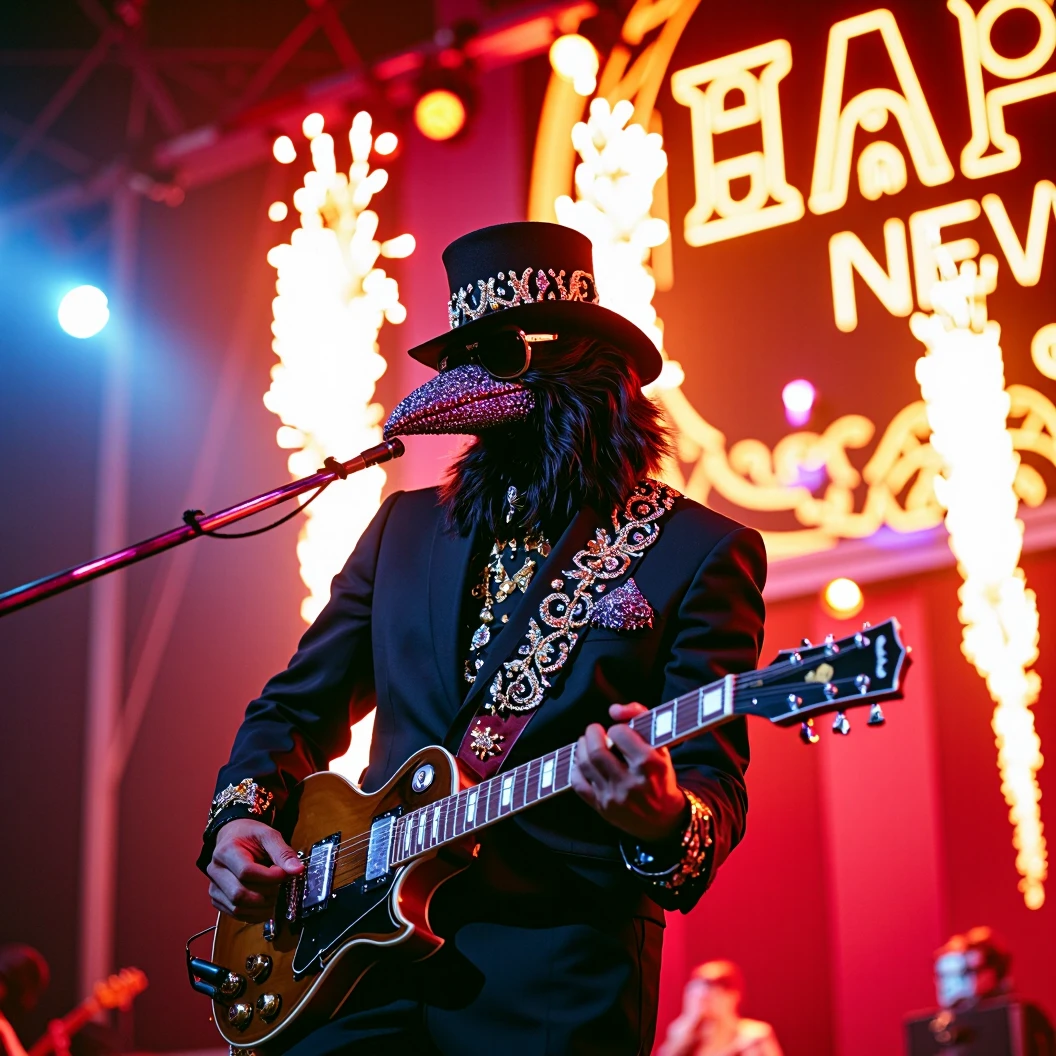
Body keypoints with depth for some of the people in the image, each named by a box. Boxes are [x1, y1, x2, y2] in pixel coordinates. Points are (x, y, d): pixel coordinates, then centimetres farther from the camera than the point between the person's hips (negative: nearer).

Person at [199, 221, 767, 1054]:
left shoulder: (701, 554, -2)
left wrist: (665, 825, -29)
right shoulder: (407, 527, 13)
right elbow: (298, 705, 19)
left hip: (553, 982, -4)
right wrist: (241, 817, 1)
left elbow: (715, 782, -7)